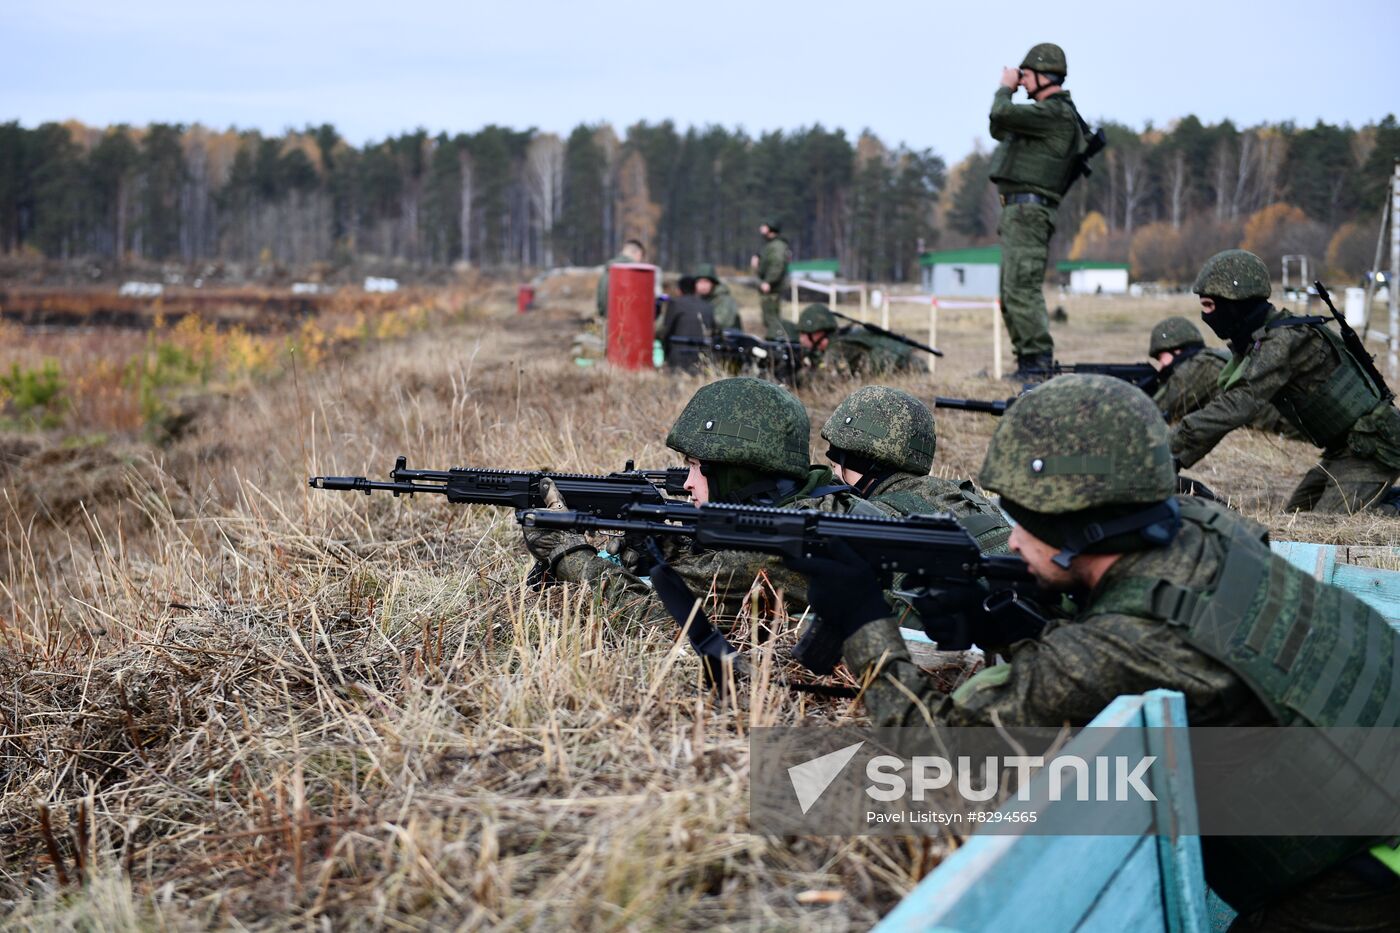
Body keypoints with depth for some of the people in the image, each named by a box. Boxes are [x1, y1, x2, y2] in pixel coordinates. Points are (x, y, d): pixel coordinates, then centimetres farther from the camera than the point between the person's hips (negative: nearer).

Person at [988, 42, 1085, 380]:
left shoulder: (1057, 113, -12)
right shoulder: (1044, 112, 21)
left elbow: (1001, 115, -21)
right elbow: (998, 130, 28)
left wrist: (1005, 88, -1)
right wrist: (1008, 91, 17)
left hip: (1028, 211, -11)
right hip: (1016, 212, 11)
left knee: (1021, 289, -16)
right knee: (1010, 294, 12)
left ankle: (1040, 361, -17)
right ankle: (1027, 361, 16)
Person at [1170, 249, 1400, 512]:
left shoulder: (1283, 341, -25)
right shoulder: (1255, 343, 5)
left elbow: (1238, 406, -34)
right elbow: (1224, 401, 8)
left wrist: (1169, 443, -34)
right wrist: (1178, 460, 0)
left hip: (1373, 447, -10)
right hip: (1343, 447, 10)